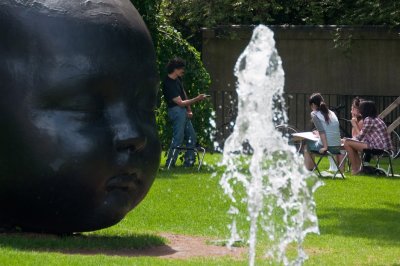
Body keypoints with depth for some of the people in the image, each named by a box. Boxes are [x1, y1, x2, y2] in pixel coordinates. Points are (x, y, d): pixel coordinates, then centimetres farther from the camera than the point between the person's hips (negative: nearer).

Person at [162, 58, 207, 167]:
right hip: (176, 110, -10)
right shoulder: (169, 84, -21)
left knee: (191, 137, 13)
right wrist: (197, 99, -17)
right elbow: (180, 103, -19)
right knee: (178, 138, -10)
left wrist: (189, 110, 6)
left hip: (184, 111, 10)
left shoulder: (178, 79, 9)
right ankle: (170, 163, -6)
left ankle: (188, 162, 18)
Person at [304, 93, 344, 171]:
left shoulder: (314, 114, -2)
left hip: (324, 147, -5)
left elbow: (322, 131, -14)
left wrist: (325, 147, -18)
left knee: (307, 145, 25)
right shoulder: (332, 113, 14)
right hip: (336, 147, 5)